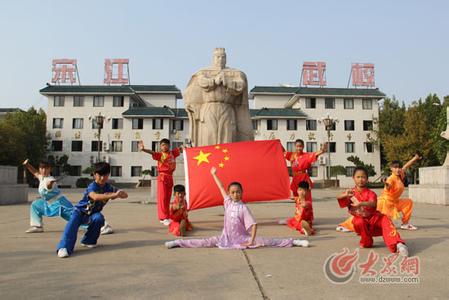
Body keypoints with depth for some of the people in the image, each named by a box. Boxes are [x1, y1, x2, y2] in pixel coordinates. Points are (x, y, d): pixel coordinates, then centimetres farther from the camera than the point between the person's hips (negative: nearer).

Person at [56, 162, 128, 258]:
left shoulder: (109, 188, -9)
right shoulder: (92, 186, -26)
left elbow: (125, 195, -9)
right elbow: (95, 197, -49)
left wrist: (116, 194, -33)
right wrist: (113, 195, -58)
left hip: (92, 214, 4)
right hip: (80, 211, -4)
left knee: (99, 218, -28)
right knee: (72, 226, -29)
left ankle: (88, 241, -8)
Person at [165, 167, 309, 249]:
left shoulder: (243, 208, -11)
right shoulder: (228, 202, 0)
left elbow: (254, 224, -14)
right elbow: (221, 188, 3)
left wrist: (251, 241, -20)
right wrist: (214, 174, 7)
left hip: (242, 237, -3)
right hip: (226, 237, 3)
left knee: (266, 241, -14)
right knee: (205, 242, -11)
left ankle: (293, 242, -13)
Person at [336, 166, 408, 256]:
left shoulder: (370, 193, -7)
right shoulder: (351, 193, -2)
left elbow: (373, 203, -30)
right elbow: (338, 198, -19)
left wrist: (360, 204, -51)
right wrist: (345, 195, -44)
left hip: (373, 218, 0)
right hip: (360, 219, 1)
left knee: (385, 219, -30)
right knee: (359, 222, -35)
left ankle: (396, 244, -39)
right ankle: (366, 242, -9)